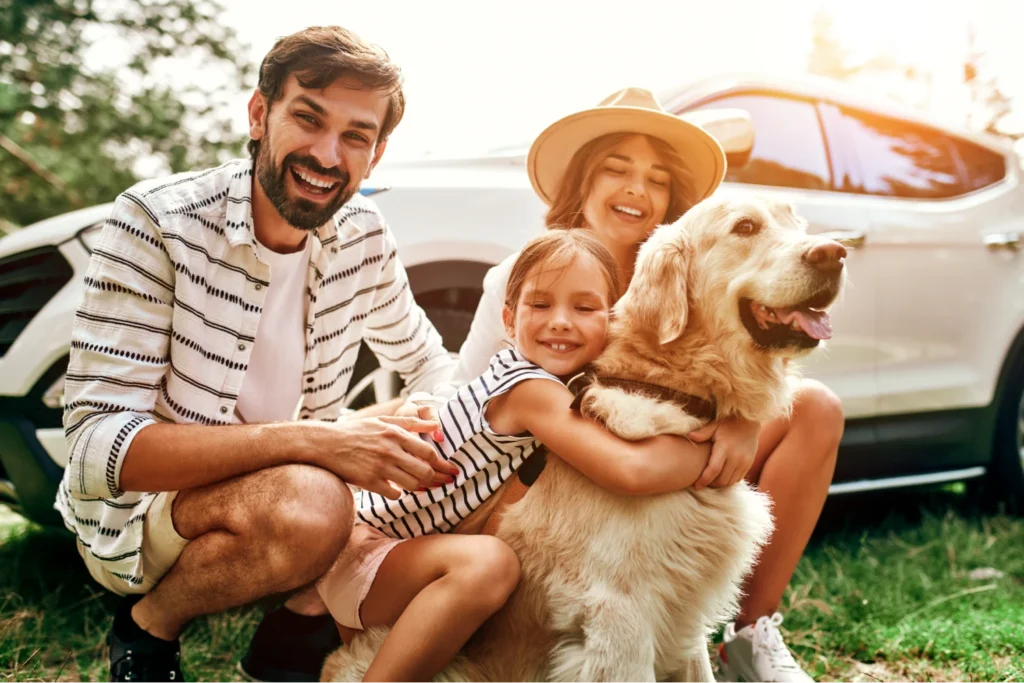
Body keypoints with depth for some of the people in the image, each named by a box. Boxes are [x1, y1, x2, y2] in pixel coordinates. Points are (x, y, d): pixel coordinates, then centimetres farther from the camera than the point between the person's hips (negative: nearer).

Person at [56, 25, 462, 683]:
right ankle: (149, 627, -6)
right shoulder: (157, 222, -21)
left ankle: (298, 621, 6)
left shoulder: (364, 235, -5)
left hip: (281, 485, 5)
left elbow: (423, 359, 13)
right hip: (137, 508, -5)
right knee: (308, 504, -35)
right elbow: (98, 440, -26)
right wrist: (309, 440, -36)